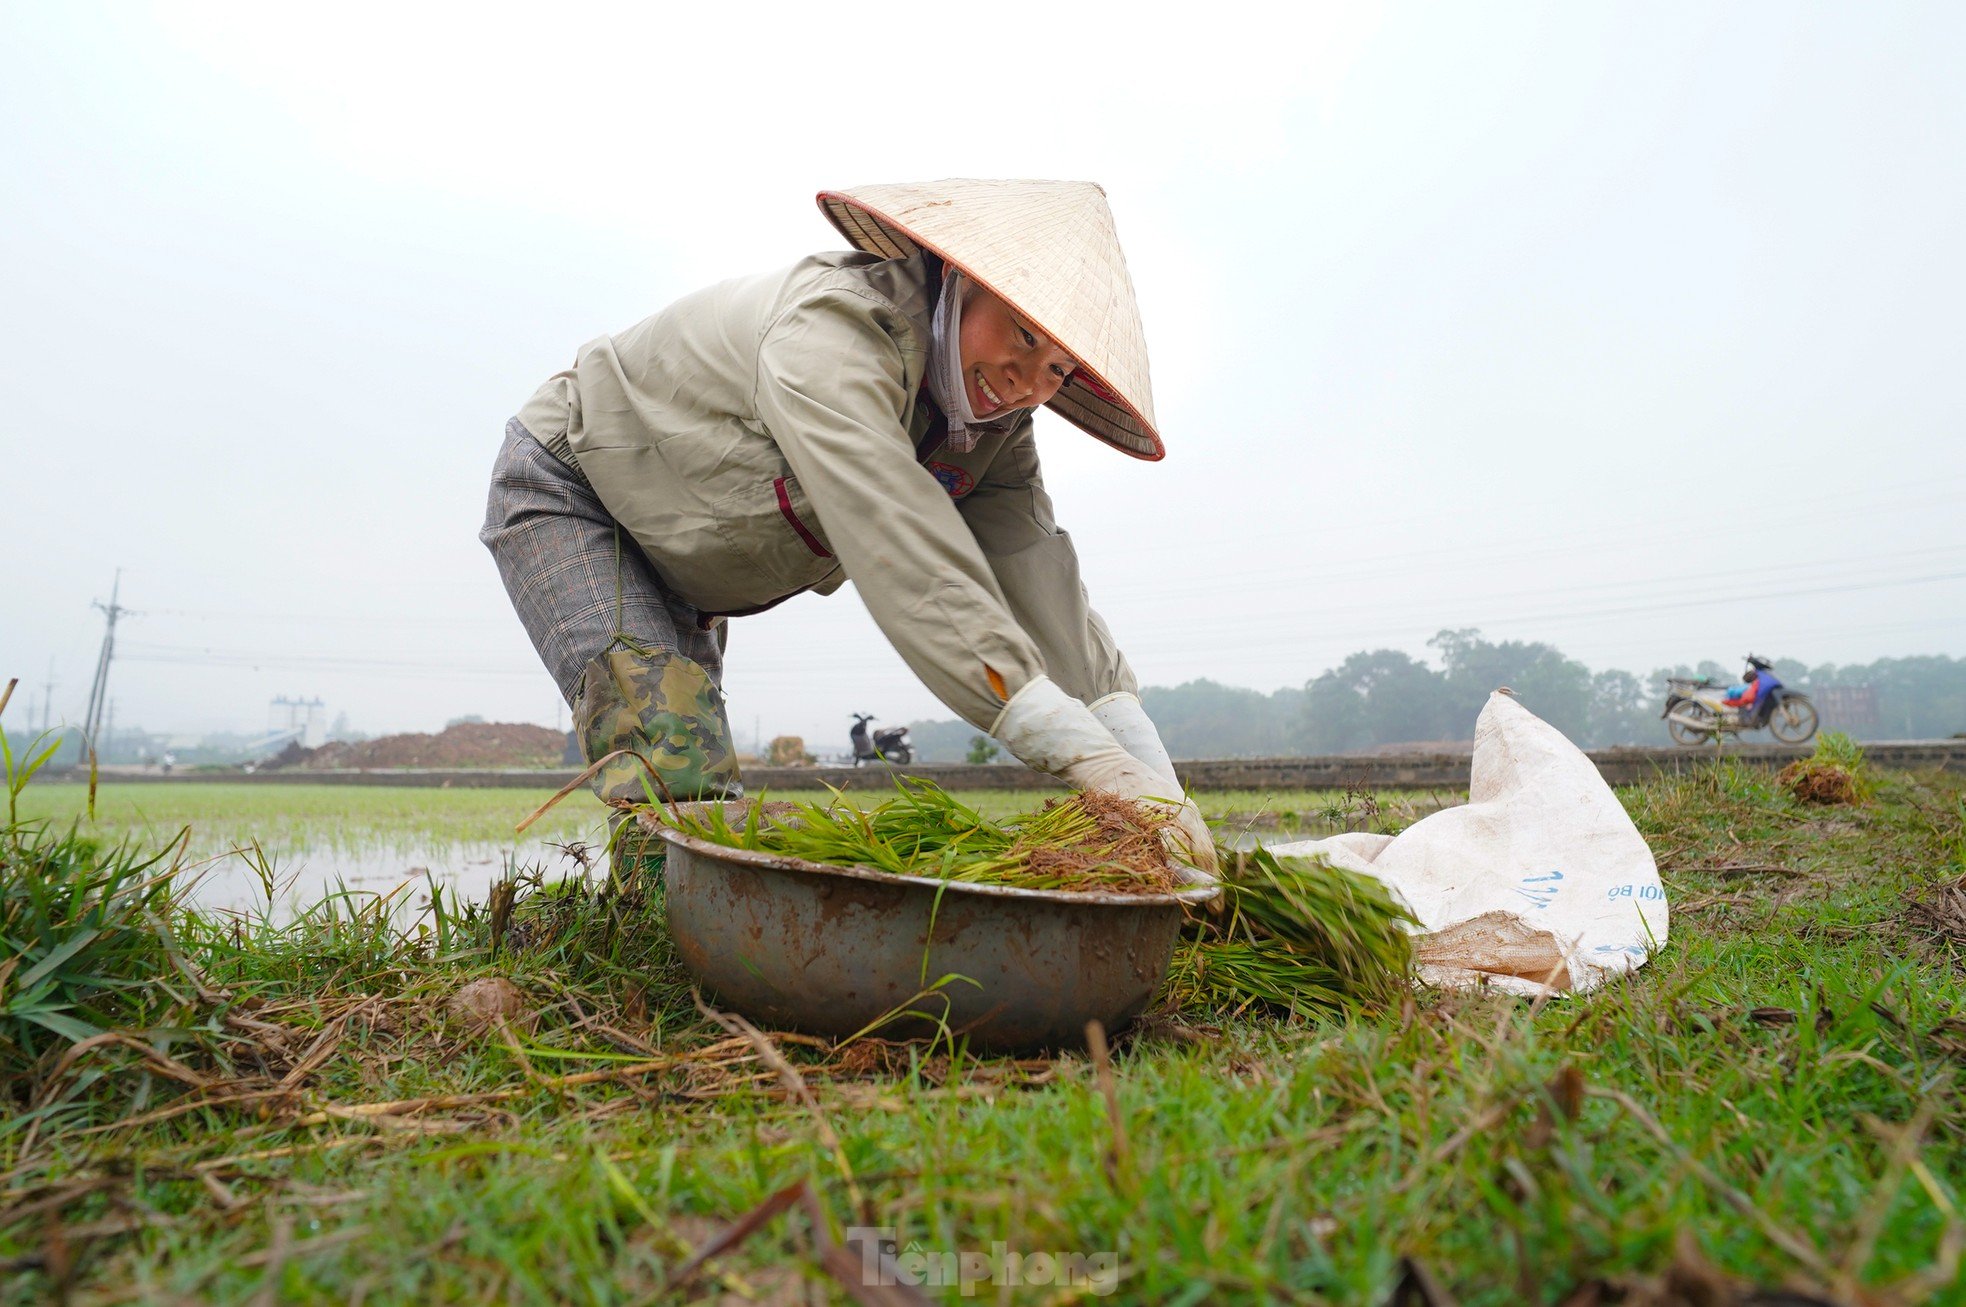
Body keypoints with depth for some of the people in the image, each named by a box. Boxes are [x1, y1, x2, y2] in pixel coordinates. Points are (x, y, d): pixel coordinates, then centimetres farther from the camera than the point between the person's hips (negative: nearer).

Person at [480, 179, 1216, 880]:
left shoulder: (993, 426, -12)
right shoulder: (833, 330, -37)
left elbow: (1041, 586, -22)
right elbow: (911, 565, -48)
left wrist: (1154, 790, -31)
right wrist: (1089, 758, -52)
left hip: (682, 571, 7)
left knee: (710, 802, 6)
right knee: (674, 778, -24)